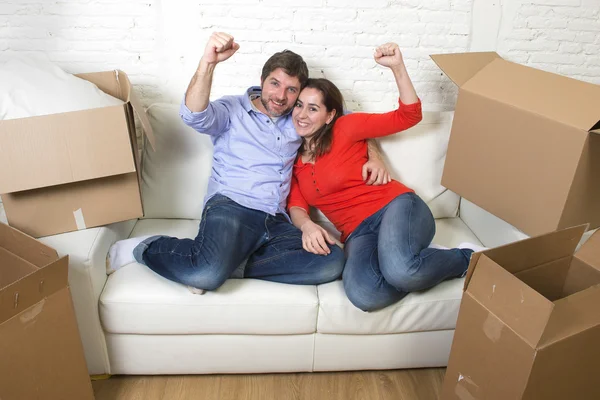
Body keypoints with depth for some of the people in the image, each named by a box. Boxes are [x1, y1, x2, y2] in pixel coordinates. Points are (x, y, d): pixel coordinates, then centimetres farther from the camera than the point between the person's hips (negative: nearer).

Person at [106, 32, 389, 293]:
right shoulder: (233, 110, 8)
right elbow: (194, 115, -13)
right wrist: (208, 63, -27)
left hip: (276, 222, 5)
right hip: (230, 207, -4)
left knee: (333, 262, -23)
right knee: (209, 273, -35)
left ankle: (235, 265, -13)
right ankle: (143, 248, -3)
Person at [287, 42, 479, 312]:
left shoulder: (345, 128, 4)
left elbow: (409, 117, 3)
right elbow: (296, 206, 6)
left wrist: (397, 67, -8)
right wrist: (307, 225, -16)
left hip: (395, 207, -2)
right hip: (358, 233, 3)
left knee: (399, 271, -38)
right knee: (362, 294, -34)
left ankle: (462, 259, -5)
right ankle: (422, 272, -6)